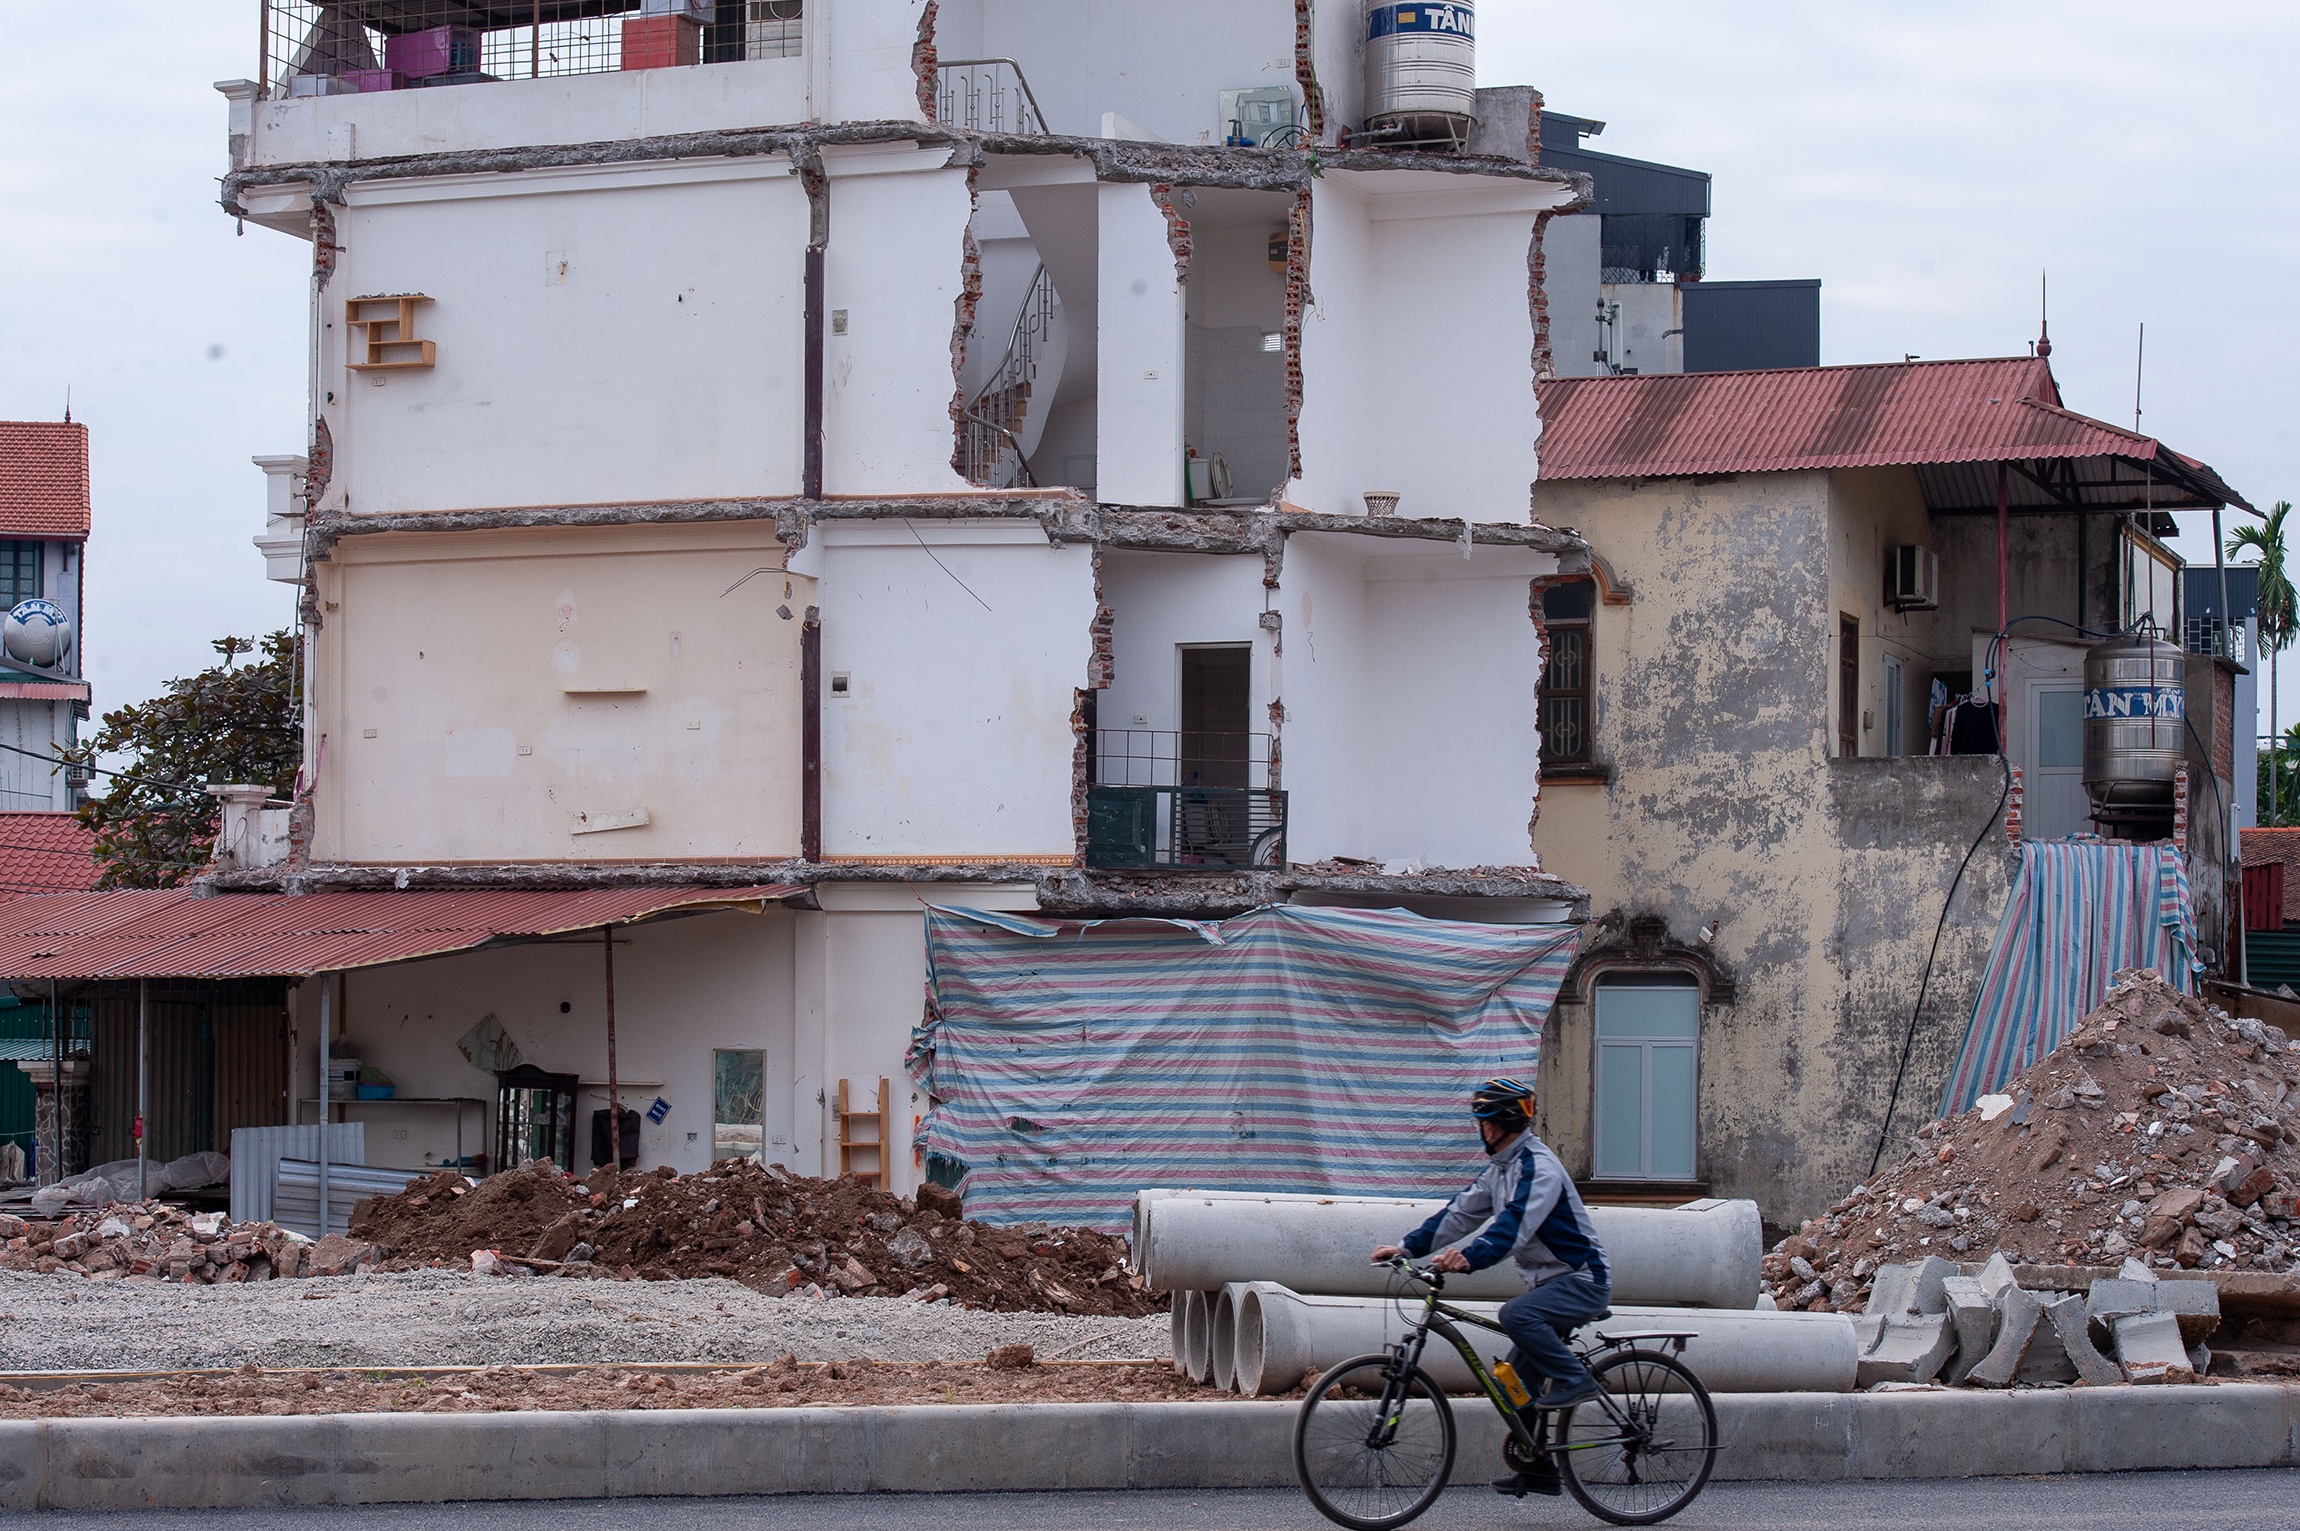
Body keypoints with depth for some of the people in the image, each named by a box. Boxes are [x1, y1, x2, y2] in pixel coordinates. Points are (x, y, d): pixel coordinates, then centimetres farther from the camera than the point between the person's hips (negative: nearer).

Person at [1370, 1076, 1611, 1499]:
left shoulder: (1538, 1167, -20)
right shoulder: (1499, 1169, 11)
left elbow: (1516, 1225, -35)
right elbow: (1461, 1213, 11)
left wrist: (1469, 1257, -49)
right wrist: (1407, 1247, 1)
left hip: (1583, 1281, -10)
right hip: (1550, 1282, 10)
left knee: (1516, 1314, -34)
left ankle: (1575, 1380, -18)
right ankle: (1536, 1469, 16)